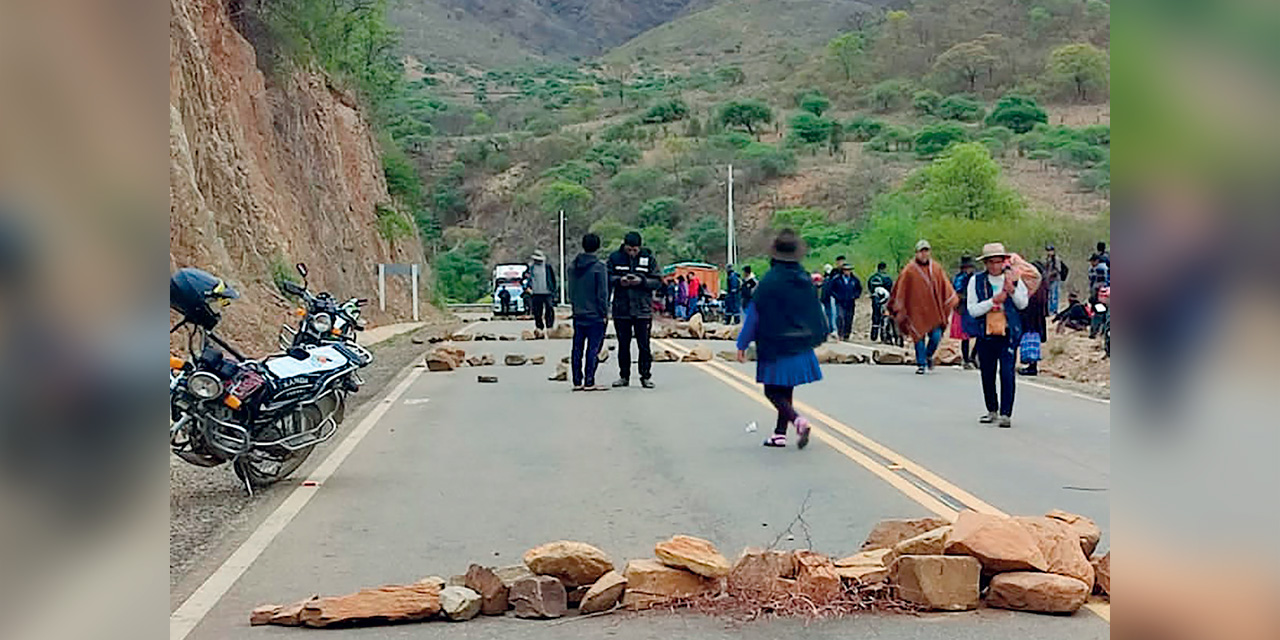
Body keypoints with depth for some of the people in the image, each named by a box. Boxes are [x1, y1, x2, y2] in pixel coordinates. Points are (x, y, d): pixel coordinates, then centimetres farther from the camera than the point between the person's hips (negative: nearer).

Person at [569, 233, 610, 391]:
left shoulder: (573, 266, 7)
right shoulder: (599, 267, -12)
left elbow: (570, 290, 14)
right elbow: (602, 293, -12)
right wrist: (604, 314, -5)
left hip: (578, 314, 6)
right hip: (595, 316, -6)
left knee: (577, 349, 9)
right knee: (593, 349, -2)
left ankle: (577, 382, 13)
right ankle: (589, 382, -3)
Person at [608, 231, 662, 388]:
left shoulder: (649, 259, 1)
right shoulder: (615, 258, 3)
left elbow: (658, 281, -1)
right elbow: (607, 278, 2)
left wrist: (642, 281, -17)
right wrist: (619, 280, -17)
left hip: (643, 310, -1)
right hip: (621, 309, 1)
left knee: (644, 345, 1)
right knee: (623, 345, 10)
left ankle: (646, 376, 10)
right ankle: (624, 376, 20)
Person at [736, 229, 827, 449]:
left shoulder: (770, 280, -15)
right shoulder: (805, 279, 3)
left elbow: (754, 313, -10)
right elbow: (816, 309, 13)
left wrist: (742, 344, -3)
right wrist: (817, 336, 28)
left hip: (776, 346, -6)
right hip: (800, 346, 6)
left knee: (772, 391, 1)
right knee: (786, 390, 16)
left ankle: (798, 420, -21)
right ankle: (780, 433, 19)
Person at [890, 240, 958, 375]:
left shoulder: (936, 268, 8)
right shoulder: (909, 270, -2)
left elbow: (945, 287, 16)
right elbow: (900, 290, 3)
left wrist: (951, 303, 11)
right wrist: (899, 309, 3)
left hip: (934, 309, 3)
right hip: (917, 310, -3)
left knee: (936, 336, -4)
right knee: (919, 338, -2)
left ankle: (928, 355, 25)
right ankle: (921, 364, 11)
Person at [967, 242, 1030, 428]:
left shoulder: (1013, 277, 3)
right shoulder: (976, 281, 1)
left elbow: (1023, 304, -3)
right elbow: (972, 310, -5)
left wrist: (1012, 288, -18)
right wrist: (994, 301, -15)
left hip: (1009, 333, -1)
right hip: (986, 334, 2)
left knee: (1007, 372, -11)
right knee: (987, 374, 10)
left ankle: (1005, 414, -6)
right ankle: (992, 411, 26)